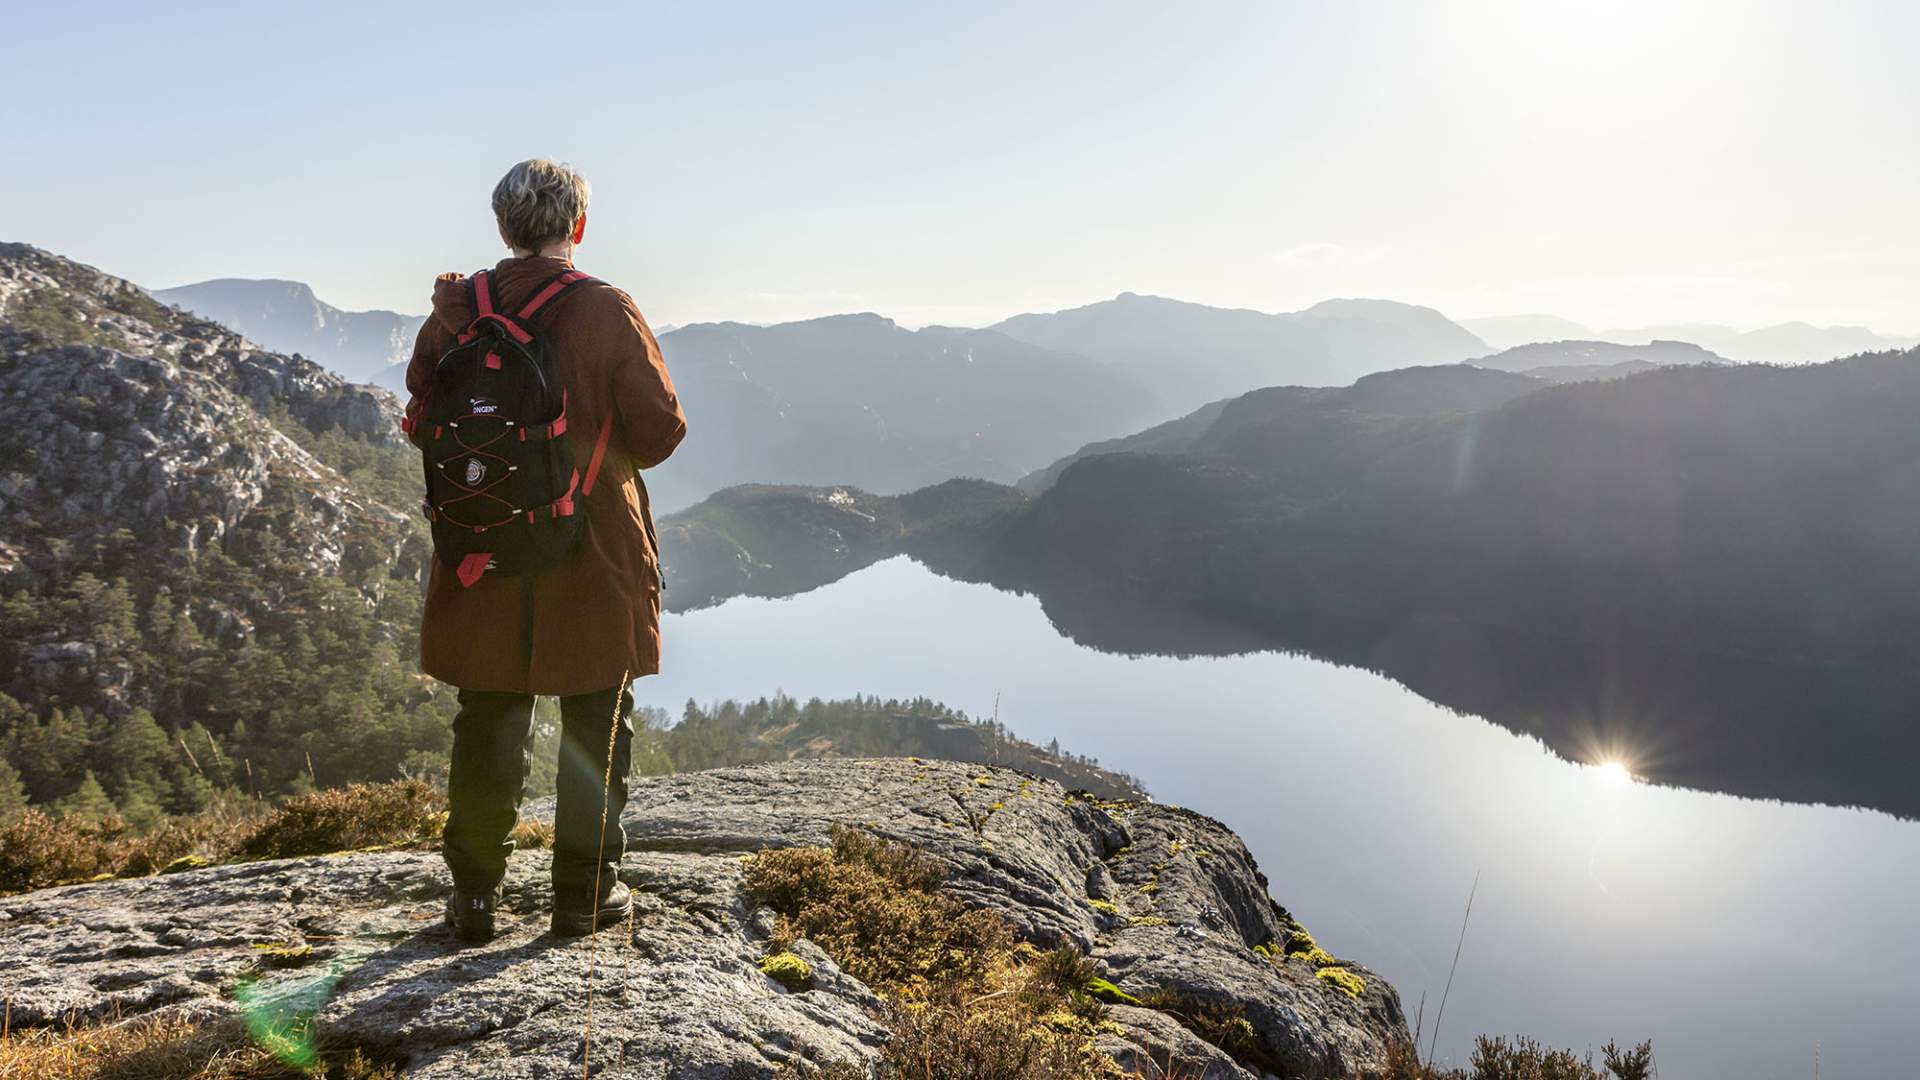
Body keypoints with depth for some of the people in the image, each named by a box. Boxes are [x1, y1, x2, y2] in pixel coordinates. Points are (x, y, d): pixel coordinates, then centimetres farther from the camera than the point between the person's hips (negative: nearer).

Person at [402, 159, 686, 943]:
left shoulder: (454, 312, -3)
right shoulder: (608, 312, -12)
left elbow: (422, 422, 6)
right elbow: (659, 432, -10)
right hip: (594, 556, -2)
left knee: (487, 723, 14)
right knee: (595, 724, 11)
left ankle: (475, 893, 21)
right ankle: (585, 891, 17)